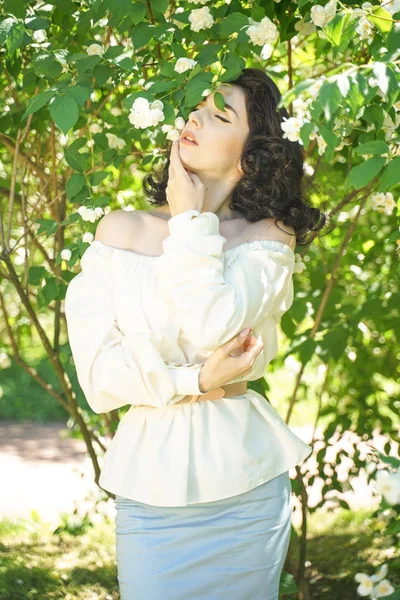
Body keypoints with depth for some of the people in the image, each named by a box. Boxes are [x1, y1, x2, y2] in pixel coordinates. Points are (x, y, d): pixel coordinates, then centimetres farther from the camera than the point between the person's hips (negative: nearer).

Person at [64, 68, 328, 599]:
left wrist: (191, 223, -9)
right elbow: (97, 374, -4)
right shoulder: (120, 231, 2)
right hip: (150, 490, 1)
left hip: (246, 489, -1)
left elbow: (214, 328, -20)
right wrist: (195, 382, -15)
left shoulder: (267, 238, -1)